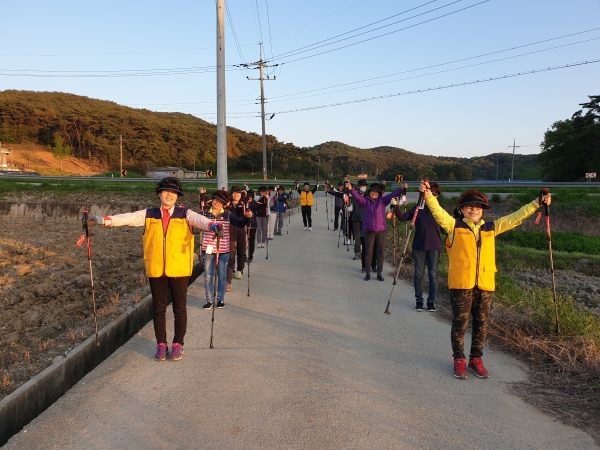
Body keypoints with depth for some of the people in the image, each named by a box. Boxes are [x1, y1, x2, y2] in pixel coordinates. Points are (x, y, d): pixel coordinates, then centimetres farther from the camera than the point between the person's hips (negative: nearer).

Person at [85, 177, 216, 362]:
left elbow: (199, 219, -18)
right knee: (158, 308, 11)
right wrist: (102, 220, -19)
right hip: (156, 270, 2)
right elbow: (128, 218, -4)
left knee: (179, 308, 8)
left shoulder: (185, 214, 1)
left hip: (179, 269, -2)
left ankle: (178, 344, 22)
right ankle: (161, 344, 25)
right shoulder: (148, 215, 7)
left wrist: (212, 226, -40)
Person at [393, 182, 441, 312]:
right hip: (419, 246, 1)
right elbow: (402, 218, -2)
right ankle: (419, 300, 19)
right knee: (419, 274, 7)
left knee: (433, 275, 6)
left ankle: (431, 301, 18)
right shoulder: (418, 207, 3)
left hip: (433, 247, -1)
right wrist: (396, 206, -16)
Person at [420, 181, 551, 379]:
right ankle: (459, 360, 21)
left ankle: (476, 359, 28)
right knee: (460, 323, 5)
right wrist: (428, 195, -28)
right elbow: (438, 212, -12)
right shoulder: (454, 226, 2)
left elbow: (515, 218, 15)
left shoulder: (491, 228, 13)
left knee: (481, 324, 12)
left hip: (485, 284, 4)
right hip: (461, 283, -3)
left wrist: (536, 203, 11)